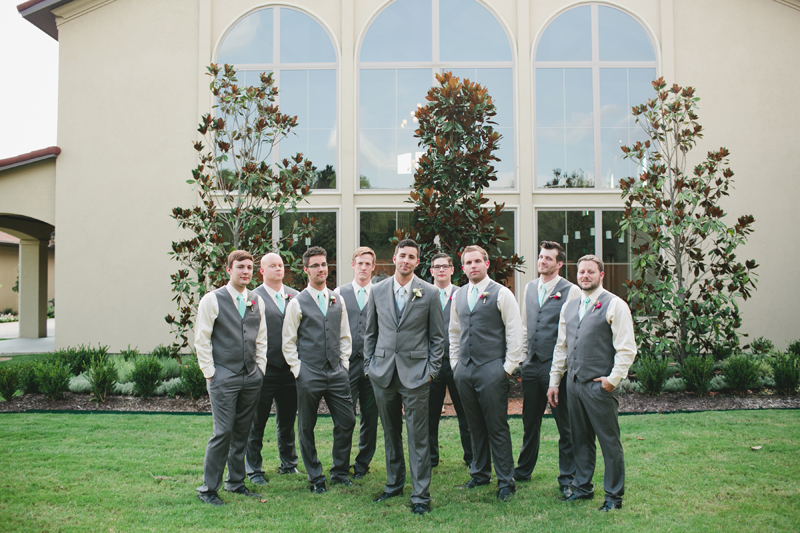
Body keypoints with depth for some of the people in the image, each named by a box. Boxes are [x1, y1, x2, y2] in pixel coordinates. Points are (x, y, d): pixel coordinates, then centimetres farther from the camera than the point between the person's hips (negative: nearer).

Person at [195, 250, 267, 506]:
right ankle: (208, 489, 5)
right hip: (224, 377, -5)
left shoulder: (257, 301, 11)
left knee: (242, 432, 11)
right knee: (223, 431, -7)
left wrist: (260, 369, 10)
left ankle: (236, 482, 25)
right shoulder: (213, 300, -4)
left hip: (252, 377, 5)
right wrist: (211, 374, -6)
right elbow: (201, 340, -4)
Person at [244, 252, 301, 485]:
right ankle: (254, 469, 22)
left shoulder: (295, 296, 8)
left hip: (290, 369, 4)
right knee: (256, 423, 8)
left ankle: (289, 463, 33)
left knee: (287, 421, 18)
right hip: (264, 370, -4)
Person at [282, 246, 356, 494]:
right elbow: (288, 342, -1)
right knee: (306, 428, 5)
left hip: (337, 373, 4)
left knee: (346, 422, 5)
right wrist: (298, 370, -6)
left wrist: (343, 364, 7)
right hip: (309, 375, -3)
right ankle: (315, 478, 21)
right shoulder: (297, 303, -3)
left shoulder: (337, 300, 10)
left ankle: (340, 472, 23)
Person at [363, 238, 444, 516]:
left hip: (415, 373, -3)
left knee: (418, 436, -1)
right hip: (383, 373, 3)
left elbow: (437, 336, 2)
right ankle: (394, 484, 31)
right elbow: (370, 333, 12)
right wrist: (369, 365, 7)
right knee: (390, 433, 15)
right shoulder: (377, 291, 5)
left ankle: (421, 495, 9)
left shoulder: (429, 293, -2)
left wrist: (431, 370, -3)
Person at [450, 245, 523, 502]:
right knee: (475, 426, 13)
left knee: (497, 427, -1)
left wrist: (508, 367, -8)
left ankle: (506, 481, 10)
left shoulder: (501, 294, -4)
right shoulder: (458, 296, 12)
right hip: (464, 369, 5)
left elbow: (515, 333, -5)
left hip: (491, 369, -5)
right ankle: (480, 474, 27)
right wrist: (455, 363, 14)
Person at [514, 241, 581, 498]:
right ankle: (523, 472, 31)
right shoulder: (529, 288, 12)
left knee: (565, 425, 5)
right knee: (530, 422, 16)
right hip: (531, 365, 6)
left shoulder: (571, 291, -7)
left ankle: (567, 479, 18)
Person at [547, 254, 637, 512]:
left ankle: (614, 496, 16)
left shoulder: (614, 305, -5)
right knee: (580, 440, 14)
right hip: (574, 383, 6)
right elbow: (561, 347, 18)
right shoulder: (569, 307, 14)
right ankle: (582, 488, 28)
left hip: (600, 385, -6)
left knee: (609, 442, 3)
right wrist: (554, 381, 15)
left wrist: (613, 379, -13)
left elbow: (626, 349, -9)